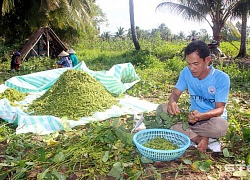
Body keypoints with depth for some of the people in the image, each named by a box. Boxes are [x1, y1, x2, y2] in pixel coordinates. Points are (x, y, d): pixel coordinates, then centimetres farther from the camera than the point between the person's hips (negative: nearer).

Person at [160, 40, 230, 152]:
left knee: (221, 126, -39)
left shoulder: (221, 78, -17)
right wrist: (172, 102, -32)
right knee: (163, 108, -20)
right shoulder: (186, 73, -6)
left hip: (212, 118, -3)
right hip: (193, 116, 4)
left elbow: (219, 109, -19)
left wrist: (201, 116, -41)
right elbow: (175, 93, -5)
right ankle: (198, 139, -22)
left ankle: (182, 129, -16)